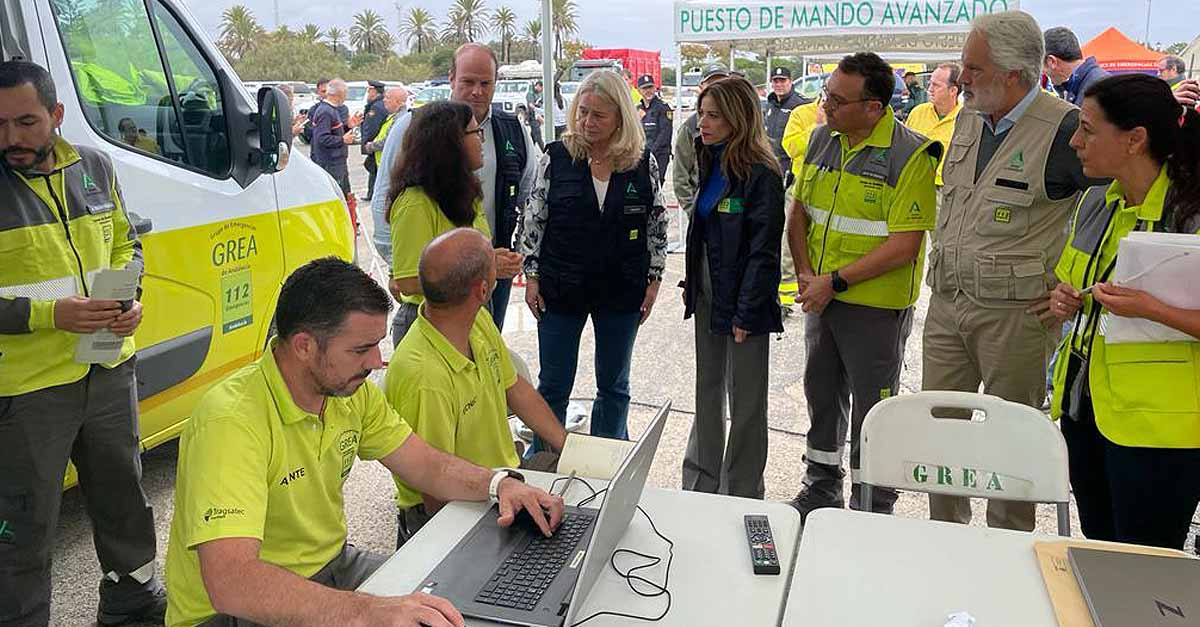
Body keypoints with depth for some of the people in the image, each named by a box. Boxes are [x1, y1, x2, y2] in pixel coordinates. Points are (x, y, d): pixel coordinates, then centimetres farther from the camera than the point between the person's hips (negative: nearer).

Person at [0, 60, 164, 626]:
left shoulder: (94, 166, 2)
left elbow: (125, 245, 13)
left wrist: (127, 299, -6)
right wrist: (52, 314, -25)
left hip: (110, 370, 5)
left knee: (123, 491, 22)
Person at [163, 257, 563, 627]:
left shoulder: (352, 391, -4)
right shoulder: (231, 421, -28)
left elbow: (428, 465, 5)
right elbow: (230, 583, -38)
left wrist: (500, 483, -14)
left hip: (329, 567, 7)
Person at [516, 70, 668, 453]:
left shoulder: (644, 163, -2)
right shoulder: (555, 158, -5)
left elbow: (658, 225, 5)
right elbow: (533, 219, 0)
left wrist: (653, 279, 3)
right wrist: (531, 276, -2)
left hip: (622, 292, 1)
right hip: (560, 290, -1)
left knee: (614, 386, 14)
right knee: (553, 385, 8)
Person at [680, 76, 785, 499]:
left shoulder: (761, 174, -16)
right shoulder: (710, 163, 9)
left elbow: (764, 250, -18)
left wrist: (747, 312, -19)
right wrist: (690, 282, 13)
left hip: (742, 297, -8)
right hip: (707, 292, 8)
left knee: (745, 400, 6)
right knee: (707, 392, 17)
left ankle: (741, 494, 20)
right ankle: (700, 483, 31)